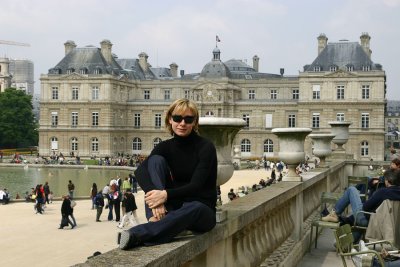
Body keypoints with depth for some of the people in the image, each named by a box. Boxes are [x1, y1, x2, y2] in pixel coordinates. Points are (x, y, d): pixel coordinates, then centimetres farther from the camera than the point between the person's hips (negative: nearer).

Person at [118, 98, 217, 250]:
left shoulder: (205, 147, -10)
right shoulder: (166, 147, 0)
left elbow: (196, 186, -21)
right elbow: (140, 171, -19)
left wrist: (166, 194, -38)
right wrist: (156, 197, -39)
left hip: (202, 210, -3)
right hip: (173, 207, 3)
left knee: (194, 208, -41)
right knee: (156, 159, -16)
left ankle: (136, 235, -49)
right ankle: (156, 219, -32)